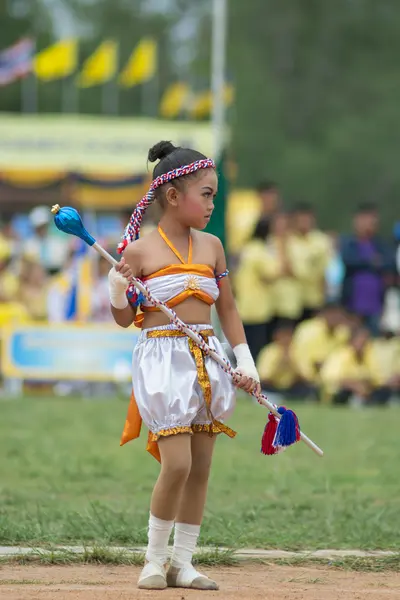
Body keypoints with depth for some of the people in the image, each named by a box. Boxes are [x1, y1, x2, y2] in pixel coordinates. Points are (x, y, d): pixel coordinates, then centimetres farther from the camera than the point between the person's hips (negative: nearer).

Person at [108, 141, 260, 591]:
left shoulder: (211, 246, 8)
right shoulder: (140, 251, -5)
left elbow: (227, 308, 16)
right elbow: (125, 318, 2)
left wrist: (245, 360, 9)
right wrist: (117, 292, -18)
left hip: (206, 359, 5)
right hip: (162, 359, -5)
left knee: (201, 467, 5)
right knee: (176, 464, -14)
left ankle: (183, 563, 14)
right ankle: (155, 559, 3)